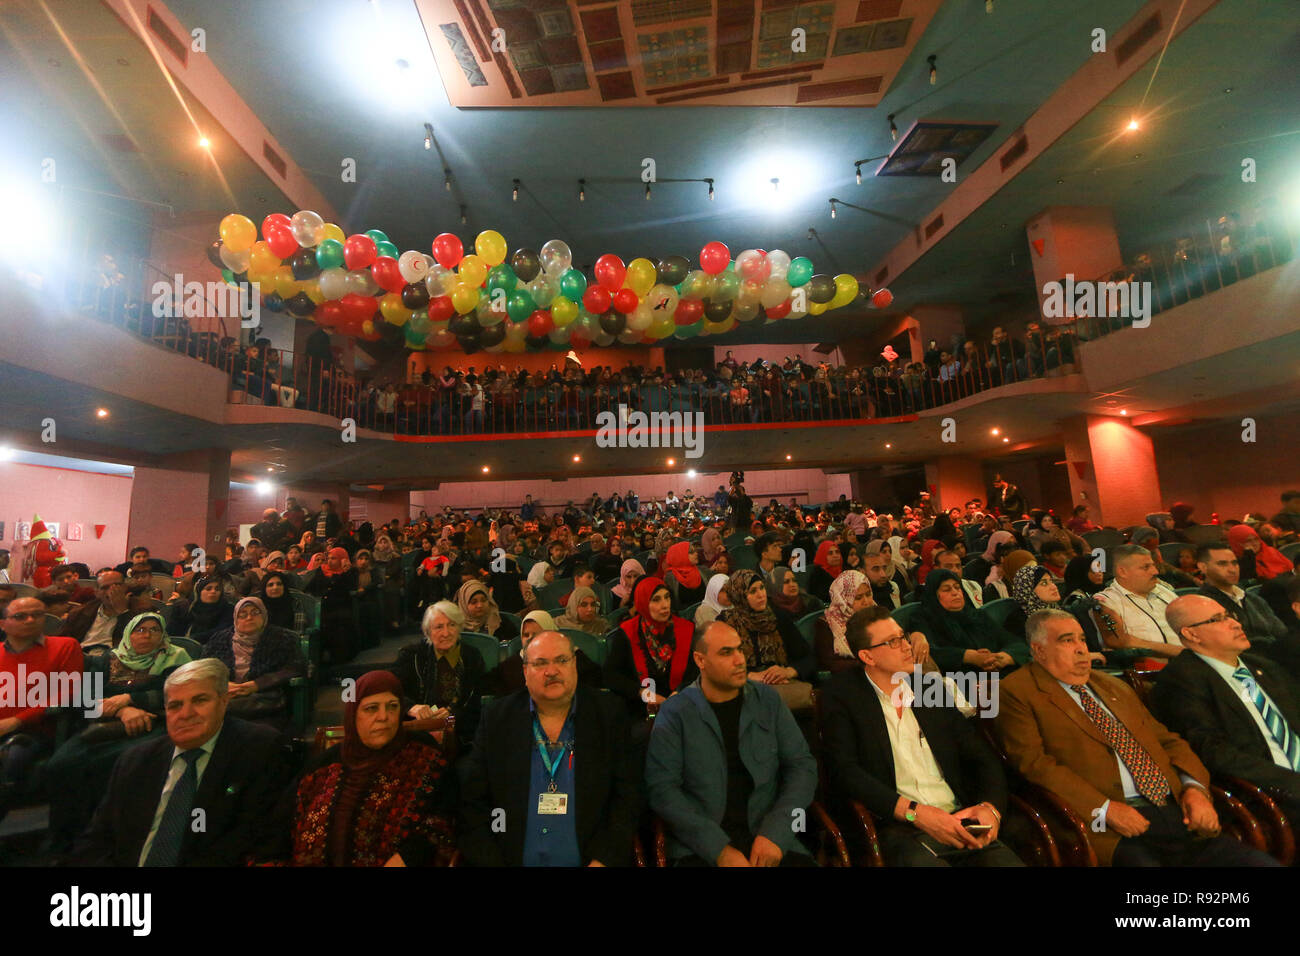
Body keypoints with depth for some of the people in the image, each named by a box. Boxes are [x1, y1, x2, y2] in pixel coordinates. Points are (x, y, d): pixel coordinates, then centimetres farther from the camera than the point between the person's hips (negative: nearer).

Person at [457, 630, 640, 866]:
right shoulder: (495, 717, 4)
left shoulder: (610, 713, 0)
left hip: (587, 860, 0)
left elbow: (627, 796, 0)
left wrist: (603, 860, -10)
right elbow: (472, 800, 4)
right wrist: (489, 861, -7)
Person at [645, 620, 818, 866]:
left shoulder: (768, 699, 5)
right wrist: (720, 848, -15)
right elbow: (661, 788, -7)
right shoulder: (674, 713, -2)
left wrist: (775, 834, -9)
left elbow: (802, 765, 4)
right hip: (700, 846, -2)